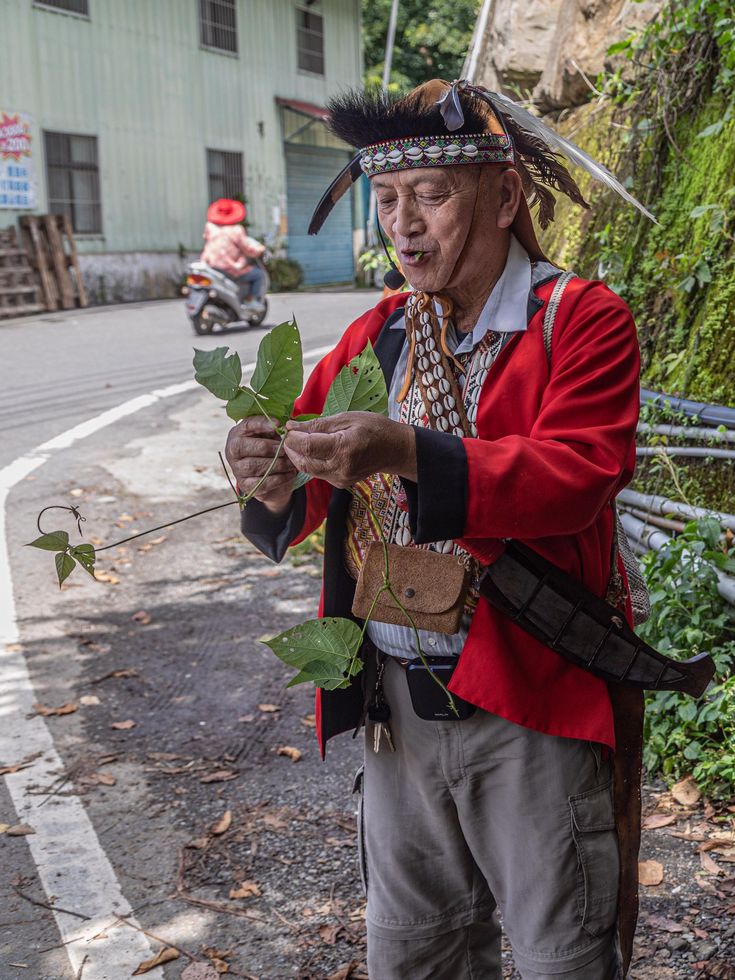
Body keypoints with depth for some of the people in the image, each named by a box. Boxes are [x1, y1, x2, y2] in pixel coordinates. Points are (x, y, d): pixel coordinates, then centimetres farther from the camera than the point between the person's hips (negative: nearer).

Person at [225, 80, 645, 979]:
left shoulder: (582, 320, -7)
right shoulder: (376, 335, 8)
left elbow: (577, 473, -22)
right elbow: (306, 504, 4)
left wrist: (411, 455, -35)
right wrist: (276, 478, -21)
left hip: (532, 705, -5)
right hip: (398, 704, 5)